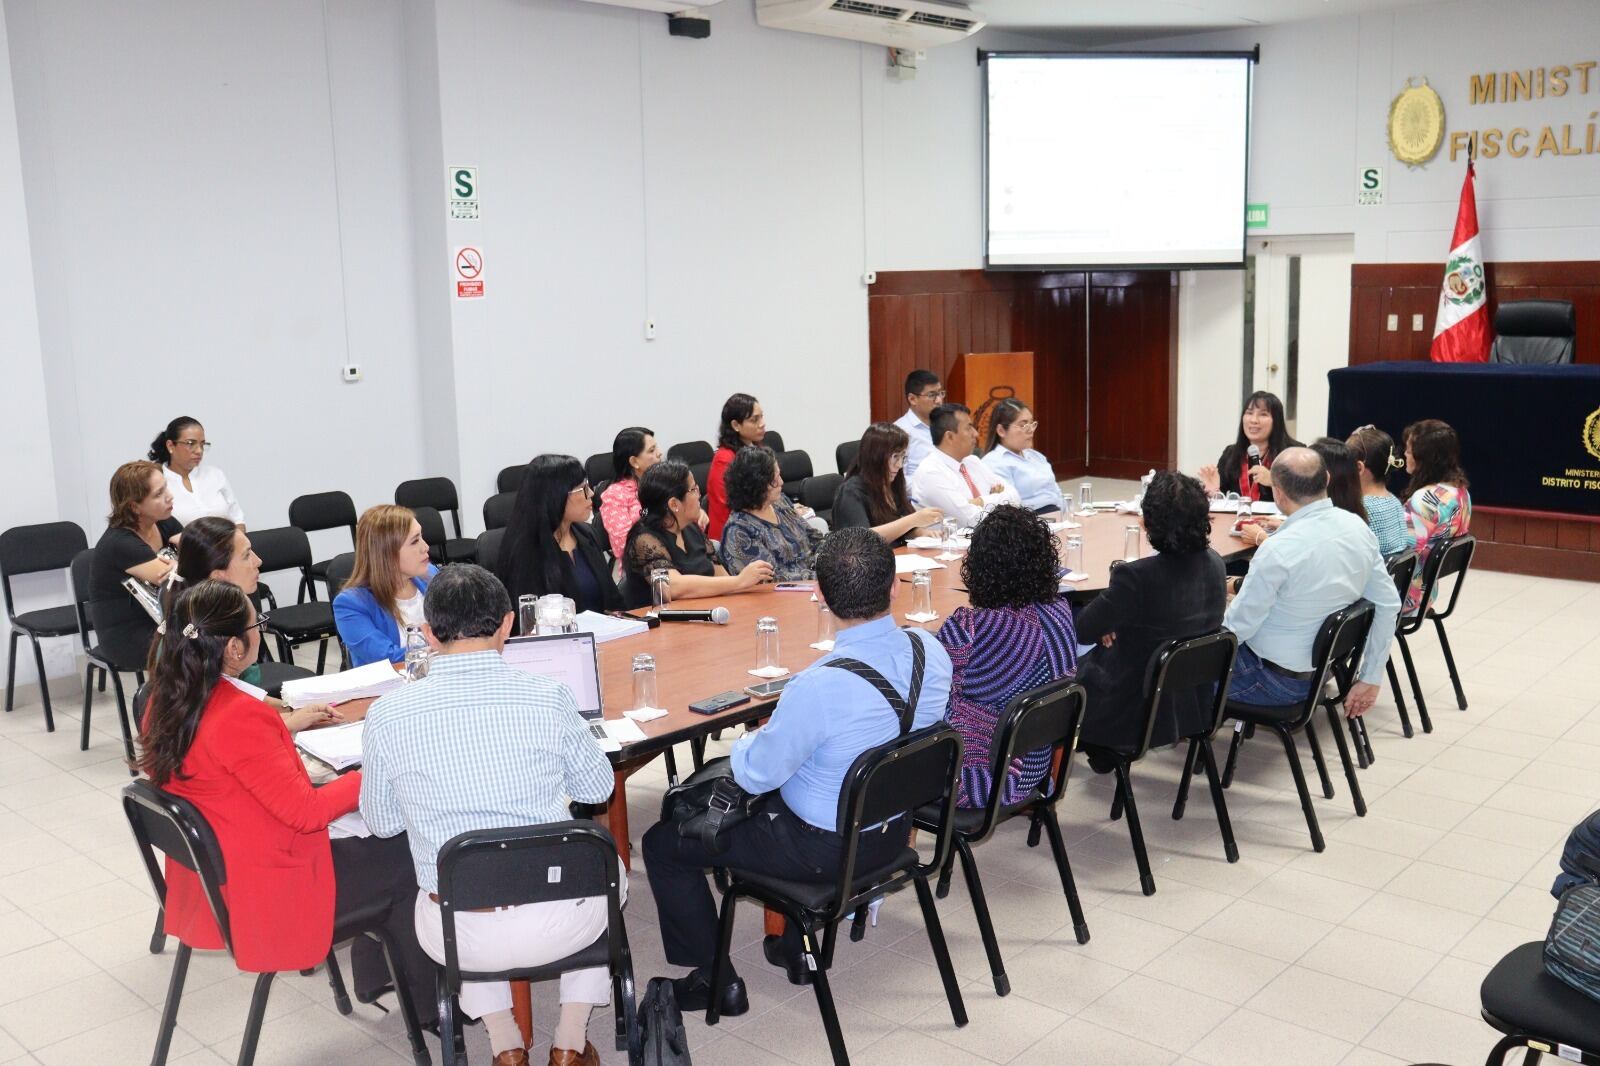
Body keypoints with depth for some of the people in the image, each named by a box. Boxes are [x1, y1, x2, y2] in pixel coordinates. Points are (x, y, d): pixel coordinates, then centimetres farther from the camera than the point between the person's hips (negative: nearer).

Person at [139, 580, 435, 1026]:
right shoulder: (239, 716, -31)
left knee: (374, 842, 22)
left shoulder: (166, 702, -4)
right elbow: (305, 810, -25)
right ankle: (427, 1002, 20)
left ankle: (373, 977, 33)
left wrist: (281, 722, 11)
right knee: (407, 860, 5)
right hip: (266, 894, -9)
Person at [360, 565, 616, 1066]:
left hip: (456, 936, 1)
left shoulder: (387, 716, -12)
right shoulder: (549, 698, -14)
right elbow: (598, 788, 2)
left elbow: (382, 824, 3)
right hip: (556, 923, -1)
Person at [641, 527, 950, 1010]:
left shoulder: (820, 687, -35)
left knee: (663, 843, 9)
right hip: (896, 828, 8)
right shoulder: (930, 649, -14)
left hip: (826, 847, -7)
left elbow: (755, 775, -21)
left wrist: (746, 742, 2)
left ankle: (716, 981, 19)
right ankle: (797, 946, 41)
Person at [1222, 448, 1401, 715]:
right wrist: (1370, 679, 7)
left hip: (1277, 680, -7)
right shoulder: (1358, 527, -7)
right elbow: (1388, 605, 0)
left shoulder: (1278, 550, -29)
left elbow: (1238, 626, -20)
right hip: (1326, 668, 7)